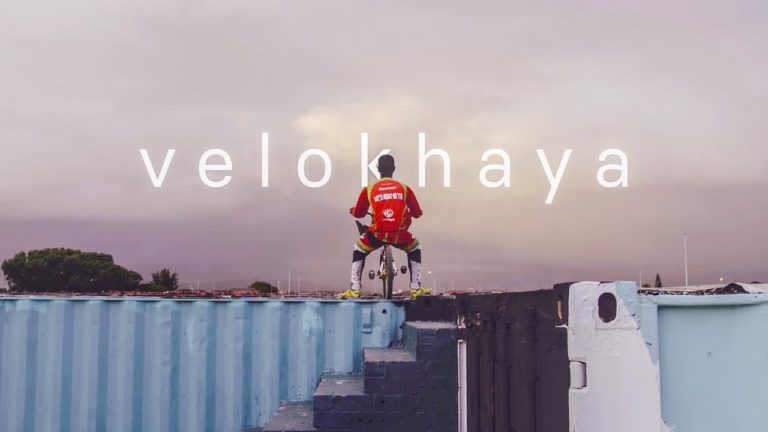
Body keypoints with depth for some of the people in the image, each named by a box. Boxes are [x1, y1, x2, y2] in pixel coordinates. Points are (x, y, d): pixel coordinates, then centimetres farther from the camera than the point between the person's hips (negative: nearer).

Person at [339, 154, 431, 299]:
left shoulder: (369, 189, 7)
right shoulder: (404, 188, 8)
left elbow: (359, 213, 16)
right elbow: (417, 213, 12)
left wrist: (352, 210, 41)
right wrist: (414, 212, 38)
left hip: (377, 235, 0)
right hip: (399, 236, 1)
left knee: (359, 250, 29)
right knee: (415, 248, 32)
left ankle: (354, 289, 20)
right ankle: (416, 288, 26)